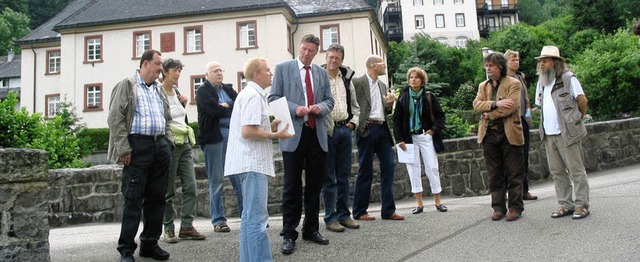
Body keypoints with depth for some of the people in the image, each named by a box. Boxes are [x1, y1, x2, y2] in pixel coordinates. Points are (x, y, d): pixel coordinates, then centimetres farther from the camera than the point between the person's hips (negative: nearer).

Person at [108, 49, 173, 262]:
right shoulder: (127, 85, 1)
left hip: (160, 146, 6)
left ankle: (150, 244, 19)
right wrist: (124, 148, -13)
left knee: (157, 197, 8)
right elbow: (115, 118, -7)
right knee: (133, 198, -3)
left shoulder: (159, 89, 20)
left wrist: (168, 141, 11)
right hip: (138, 145, -6)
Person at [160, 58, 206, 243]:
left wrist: (183, 103, 9)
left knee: (190, 186, 1)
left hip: (184, 143, 7)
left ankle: (187, 226, 7)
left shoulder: (177, 92, 14)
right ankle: (168, 229, 11)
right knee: (168, 190, 1)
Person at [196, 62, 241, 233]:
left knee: (240, 177, 4)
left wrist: (225, 106, -6)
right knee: (216, 181, 1)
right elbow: (213, 109, -16)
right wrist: (232, 107, -4)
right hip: (214, 137, -5)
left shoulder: (228, 89, 18)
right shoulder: (203, 91, 1)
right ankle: (218, 220, 9)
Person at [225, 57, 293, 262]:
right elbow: (248, 131, -21)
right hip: (252, 163, -11)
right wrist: (275, 135, -12)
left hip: (251, 162, 11)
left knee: (251, 217, 14)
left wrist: (270, 127, 12)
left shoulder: (252, 94, 20)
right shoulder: (253, 95, -12)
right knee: (256, 218, -9)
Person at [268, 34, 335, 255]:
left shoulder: (322, 73, 15)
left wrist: (321, 107, -7)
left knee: (315, 185, 11)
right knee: (292, 187, 0)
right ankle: (288, 235, 9)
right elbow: (273, 98, -1)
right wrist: (295, 108, -16)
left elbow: (329, 100, 16)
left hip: (317, 134, 4)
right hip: (294, 133, -4)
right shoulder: (283, 68, 3)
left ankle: (311, 229, 24)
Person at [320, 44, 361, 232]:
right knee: (329, 177, 1)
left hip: (345, 129, 6)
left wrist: (353, 122, 7)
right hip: (327, 131, -5)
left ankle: (344, 214, 20)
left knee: (344, 176, 11)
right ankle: (330, 218, 9)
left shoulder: (346, 79, 13)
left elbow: (355, 105, 21)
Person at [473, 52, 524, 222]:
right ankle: (498, 207, 16)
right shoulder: (483, 86, 16)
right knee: (494, 174, 8)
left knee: (513, 174, 3)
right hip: (489, 134, 4)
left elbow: (511, 107, -13)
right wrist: (496, 103, -15)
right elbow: (476, 104, 0)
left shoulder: (513, 83, 0)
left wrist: (489, 114, -8)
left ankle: (515, 207, 11)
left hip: (509, 133, -4)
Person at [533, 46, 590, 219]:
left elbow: (582, 100, -7)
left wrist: (577, 118, 3)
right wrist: (548, 122, 14)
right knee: (557, 171, 9)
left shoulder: (568, 78, -5)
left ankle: (581, 205, 5)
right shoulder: (541, 83, 16)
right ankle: (565, 204, 18)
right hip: (548, 134, 7)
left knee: (576, 170, -1)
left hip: (567, 133, -7)